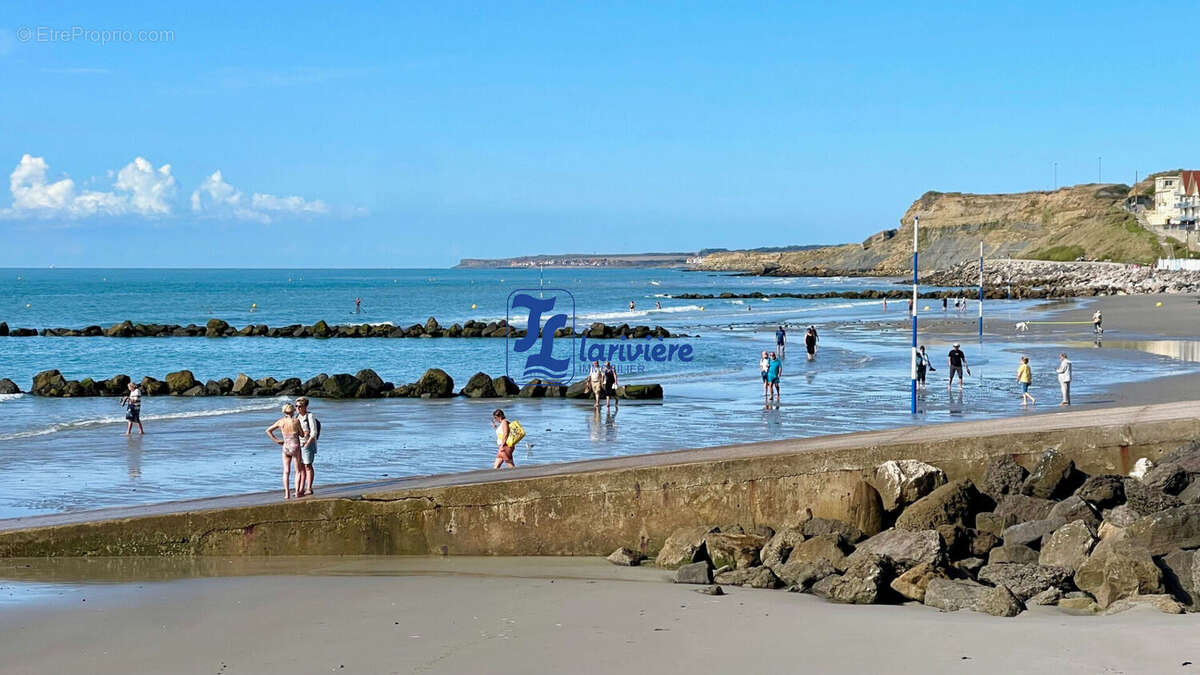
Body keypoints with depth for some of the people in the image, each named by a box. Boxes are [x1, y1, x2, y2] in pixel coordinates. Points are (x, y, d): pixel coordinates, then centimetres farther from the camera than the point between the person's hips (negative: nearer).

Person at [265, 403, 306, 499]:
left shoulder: (281, 421, 1)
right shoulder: (296, 421, -9)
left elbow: (268, 430, 6)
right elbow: (302, 434, 1)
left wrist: (276, 440, 6)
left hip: (286, 447, 3)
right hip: (295, 447, -3)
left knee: (286, 472, 7)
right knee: (298, 471, 9)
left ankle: (287, 493, -4)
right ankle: (297, 491, -2)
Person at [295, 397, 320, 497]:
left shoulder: (310, 416, -11)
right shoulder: (298, 417, 11)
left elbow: (314, 433, -15)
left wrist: (307, 443, -22)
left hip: (308, 443, -7)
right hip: (299, 444, 7)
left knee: (307, 466, -5)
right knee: (301, 466, 8)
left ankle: (309, 489, -1)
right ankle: (302, 489, 11)